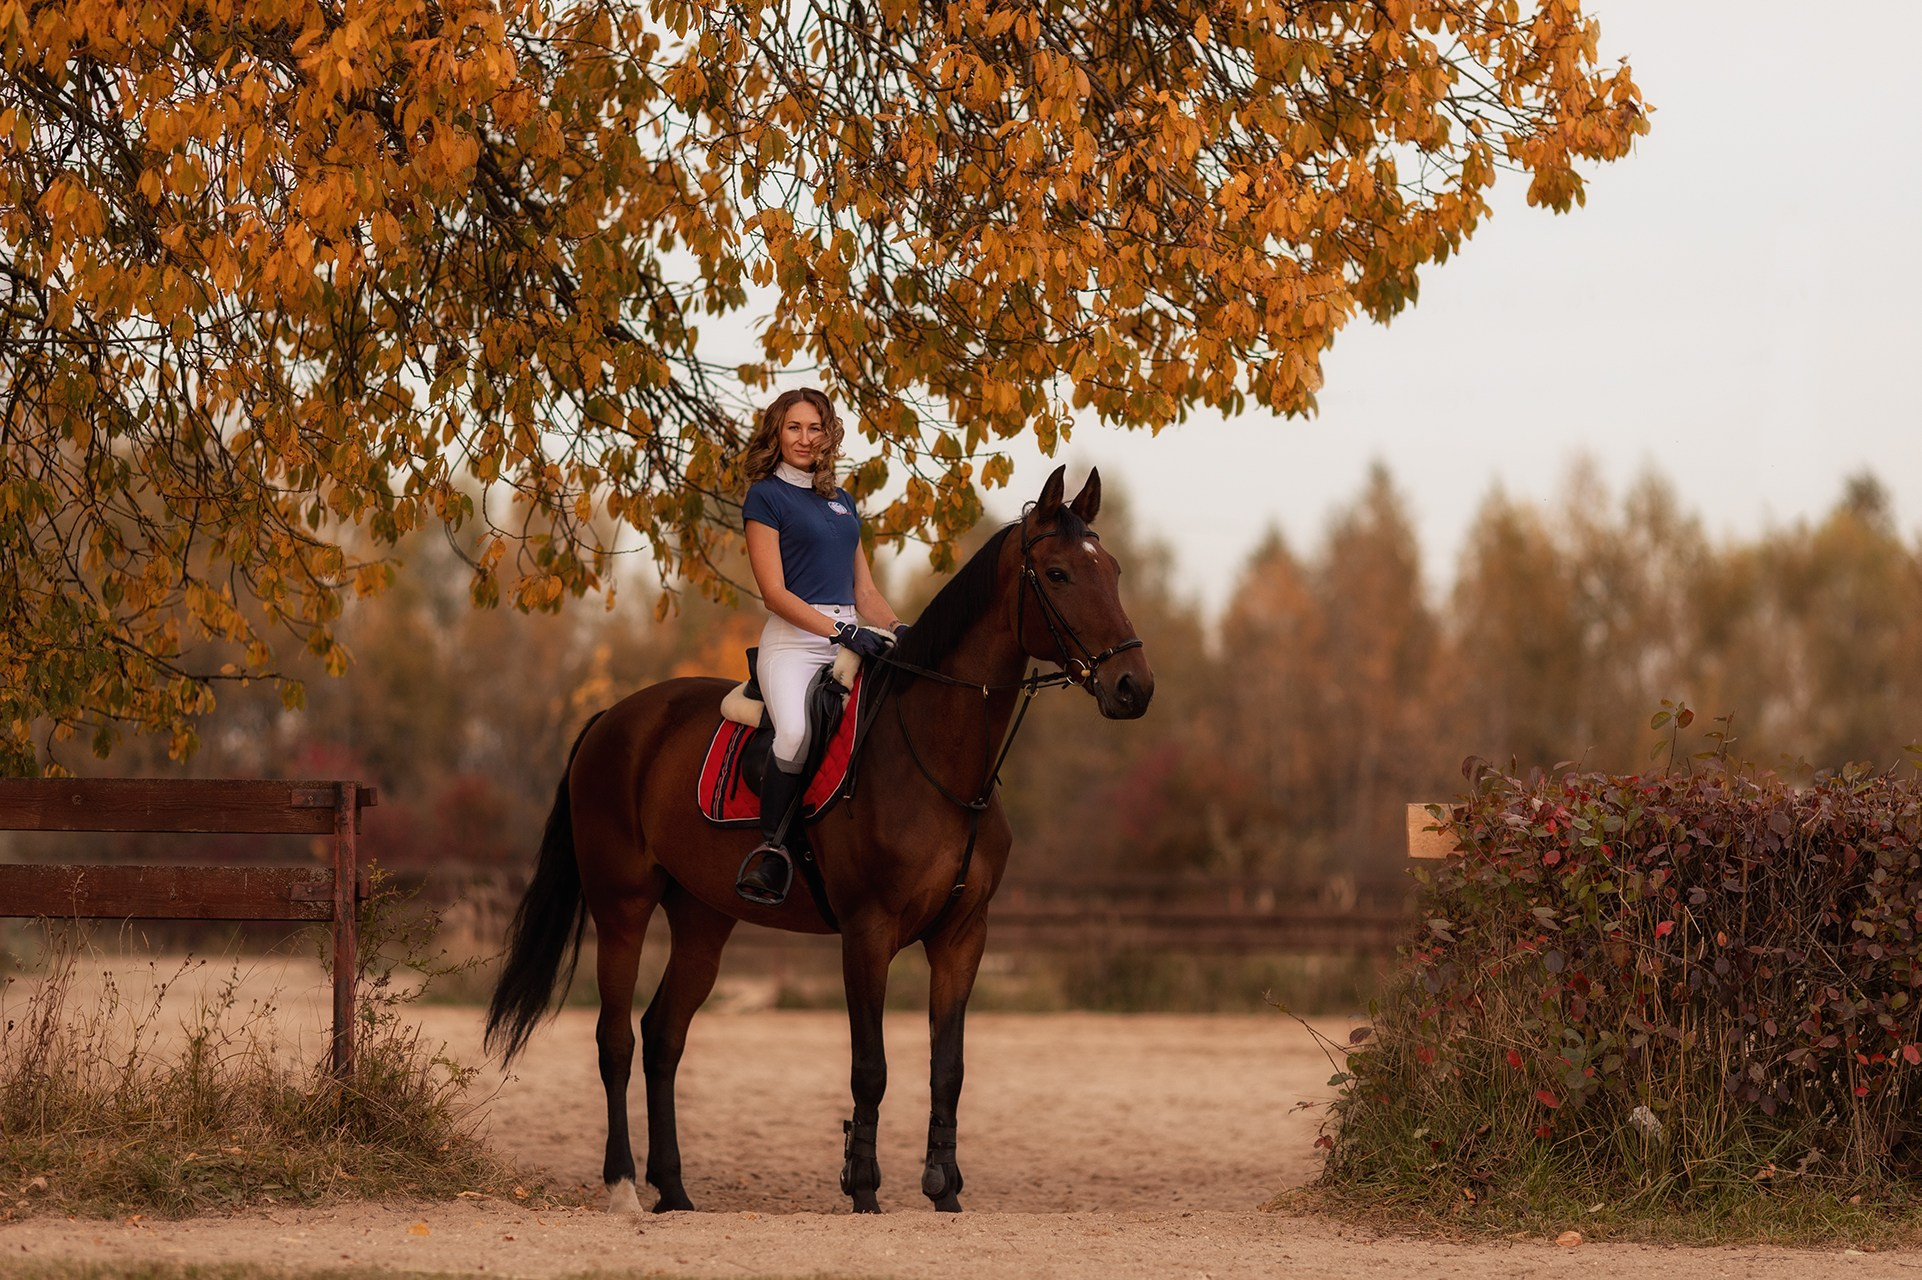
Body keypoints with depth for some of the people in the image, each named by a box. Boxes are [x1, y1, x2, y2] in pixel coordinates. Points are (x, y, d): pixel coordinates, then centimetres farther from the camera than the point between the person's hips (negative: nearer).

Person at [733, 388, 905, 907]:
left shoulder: (841, 500, 22)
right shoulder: (766, 496, 3)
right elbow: (774, 591, -7)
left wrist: (899, 628, 3)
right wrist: (840, 631, -16)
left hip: (851, 638, 6)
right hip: (793, 639, -6)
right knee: (796, 733, -35)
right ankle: (770, 846, -20)